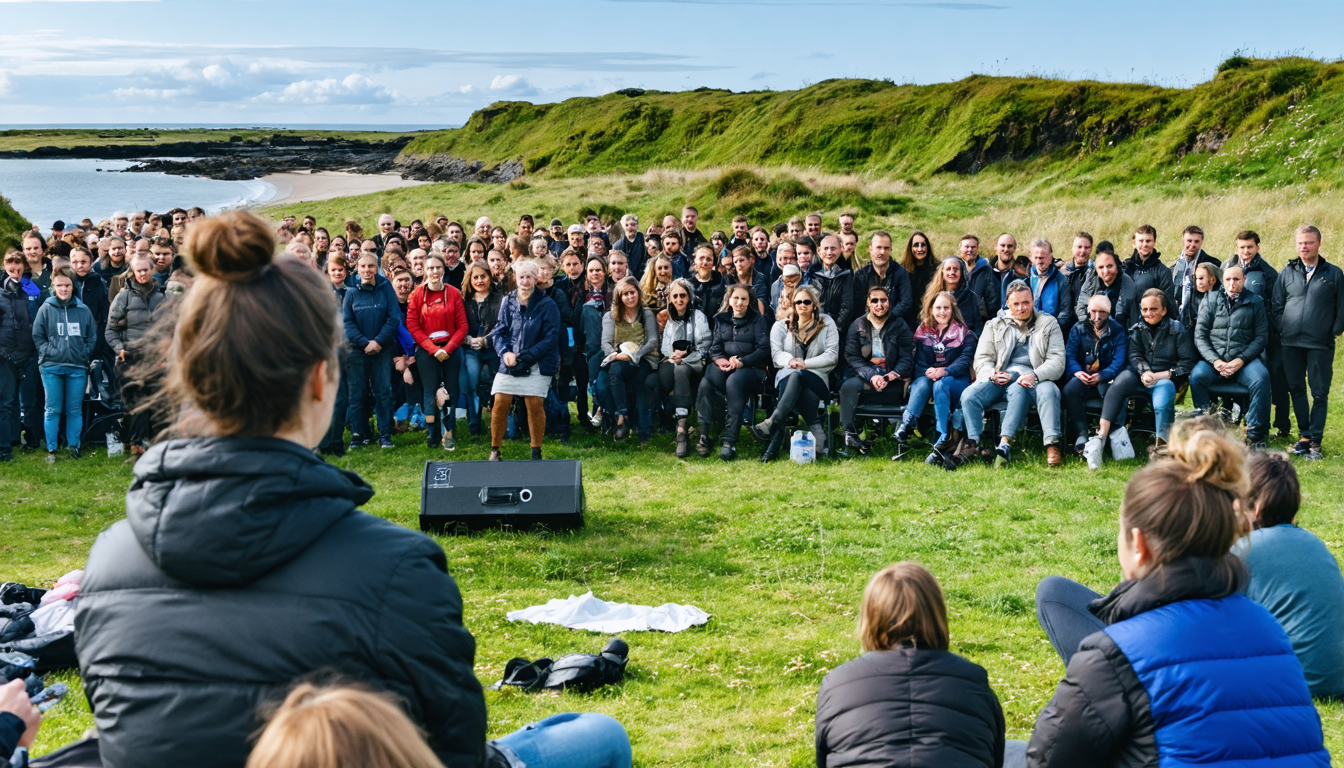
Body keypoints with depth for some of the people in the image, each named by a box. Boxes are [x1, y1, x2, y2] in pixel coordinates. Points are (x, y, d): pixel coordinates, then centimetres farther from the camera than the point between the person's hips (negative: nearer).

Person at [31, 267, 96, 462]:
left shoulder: (83, 310, 6)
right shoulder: (46, 309, 3)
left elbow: (92, 337, 12)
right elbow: (37, 336, 6)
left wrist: (85, 354, 0)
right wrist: (50, 352, -5)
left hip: (78, 368, 1)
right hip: (51, 367, -1)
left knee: (75, 410, 6)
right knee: (53, 410, 2)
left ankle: (73, 445, 16)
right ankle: (51, 450, 8)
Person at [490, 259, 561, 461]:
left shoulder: (547, 304, -3)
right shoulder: (508, 302, 8)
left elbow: (551, 337, -7)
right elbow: (500, 331, 9)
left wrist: (526, 356, -15)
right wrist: (505, 352, -12)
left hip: (537, 364, -3)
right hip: (510, 362, 3)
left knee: (534, 404, -8)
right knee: (500, 403, -5)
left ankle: (536, 452, 7)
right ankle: (494, 450, 9)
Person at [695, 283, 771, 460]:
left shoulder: (758, 320, 9)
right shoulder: (721, 319, 20)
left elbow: (763, 350, 0)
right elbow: (714, 347, 13)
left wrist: (741, 362, -14)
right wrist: (720, 360, -11)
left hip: (751, 368, -3)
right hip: (724, 365, 3)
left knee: (733, 382, -38)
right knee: (706, 383, -31)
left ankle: (730, 442, -41)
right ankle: (703, 435, -31)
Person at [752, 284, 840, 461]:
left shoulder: (827, 324, 13)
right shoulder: (781, 326, 18)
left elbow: (832, 356, 2)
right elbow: (776, 354, 4)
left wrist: (804, 363, -10)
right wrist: (790, 361, -19)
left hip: (817, 377, -1)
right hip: (787, 375, 1)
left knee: (796, 376, -37)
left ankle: (772, 423, -51)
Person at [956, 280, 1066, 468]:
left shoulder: (1049, 324, 13)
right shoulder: (994, 326, 20)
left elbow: (1057, 361, 2)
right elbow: (982, 359, 13)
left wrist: (1035, 375, -18)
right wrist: (992, 374, -11)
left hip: (1031, 378, -2)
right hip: (1000, 377, 2)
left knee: (1048, 390, -38)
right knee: (969, 395, -26)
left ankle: (1052, 444, -44)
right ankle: (972, 443, -25)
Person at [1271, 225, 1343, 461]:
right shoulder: (1287, 273, 10)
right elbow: (1275, 306, 13)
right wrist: (1283, 329, 3)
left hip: (1320, 345, -3)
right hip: (1290, 344, 3)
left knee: (1320, 393, -1)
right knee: (1296, 390, 8)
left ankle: (1315, 441, 4)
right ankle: (1304, 435, 18)